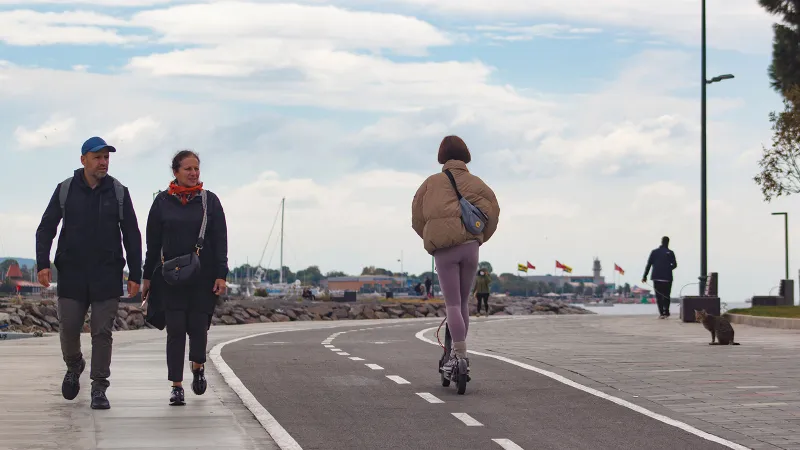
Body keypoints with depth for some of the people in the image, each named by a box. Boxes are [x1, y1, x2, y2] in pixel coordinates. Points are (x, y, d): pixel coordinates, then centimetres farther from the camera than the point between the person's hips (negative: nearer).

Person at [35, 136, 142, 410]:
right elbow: (45, 229, 6)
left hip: (107, 275, 0)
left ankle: (99, 389, 3)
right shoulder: (65, 190, 5)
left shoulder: (118, 192, 5)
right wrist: (43, 264, -7)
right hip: (71, 274, 0)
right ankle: (74, 366, 29)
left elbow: (132, 236, 6)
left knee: (102, 332, -3)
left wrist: (135, 275, 1)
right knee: (68, 328, -1)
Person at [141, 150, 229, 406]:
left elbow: (220, 240, 1)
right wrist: (148, 276, 6)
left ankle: (198, 367, 29)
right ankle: (177, 386, 1)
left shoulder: (210, 201, 3)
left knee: (198, 326, -1)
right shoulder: (163, 201, 4)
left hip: (203, 276, 0)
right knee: (175, 329, -3)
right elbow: (153, 241, 8)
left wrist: (221, 275, -6)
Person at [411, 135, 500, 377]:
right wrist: (480, 238, 13)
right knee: (463, 301, 14)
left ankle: (459, 355, -15)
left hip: (443, 249, -2)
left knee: (452, 303, -4)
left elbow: (417, 215, 8)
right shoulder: (475, 183, 9)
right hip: (470, 246, 2)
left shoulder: (432, 182, 8)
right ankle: (459, 351, 18)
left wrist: (430, 238, 22)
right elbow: (492, 209, 1)